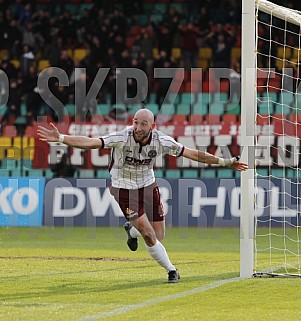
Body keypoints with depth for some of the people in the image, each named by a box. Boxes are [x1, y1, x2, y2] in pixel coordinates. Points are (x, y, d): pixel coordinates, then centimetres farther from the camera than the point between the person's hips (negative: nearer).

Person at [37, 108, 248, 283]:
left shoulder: (161, 141, -17)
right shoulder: (122, 138, -27)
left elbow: (192, 153, -9)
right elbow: (90, 143, -34)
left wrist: (225, 162, -9)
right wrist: (60, 138, -46)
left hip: (148, 186, 4)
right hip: (125, 189, -4)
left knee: (158, 237, 6)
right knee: (149, 235, -12)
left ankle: (132, 230, 39)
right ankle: (171, 270, 9)